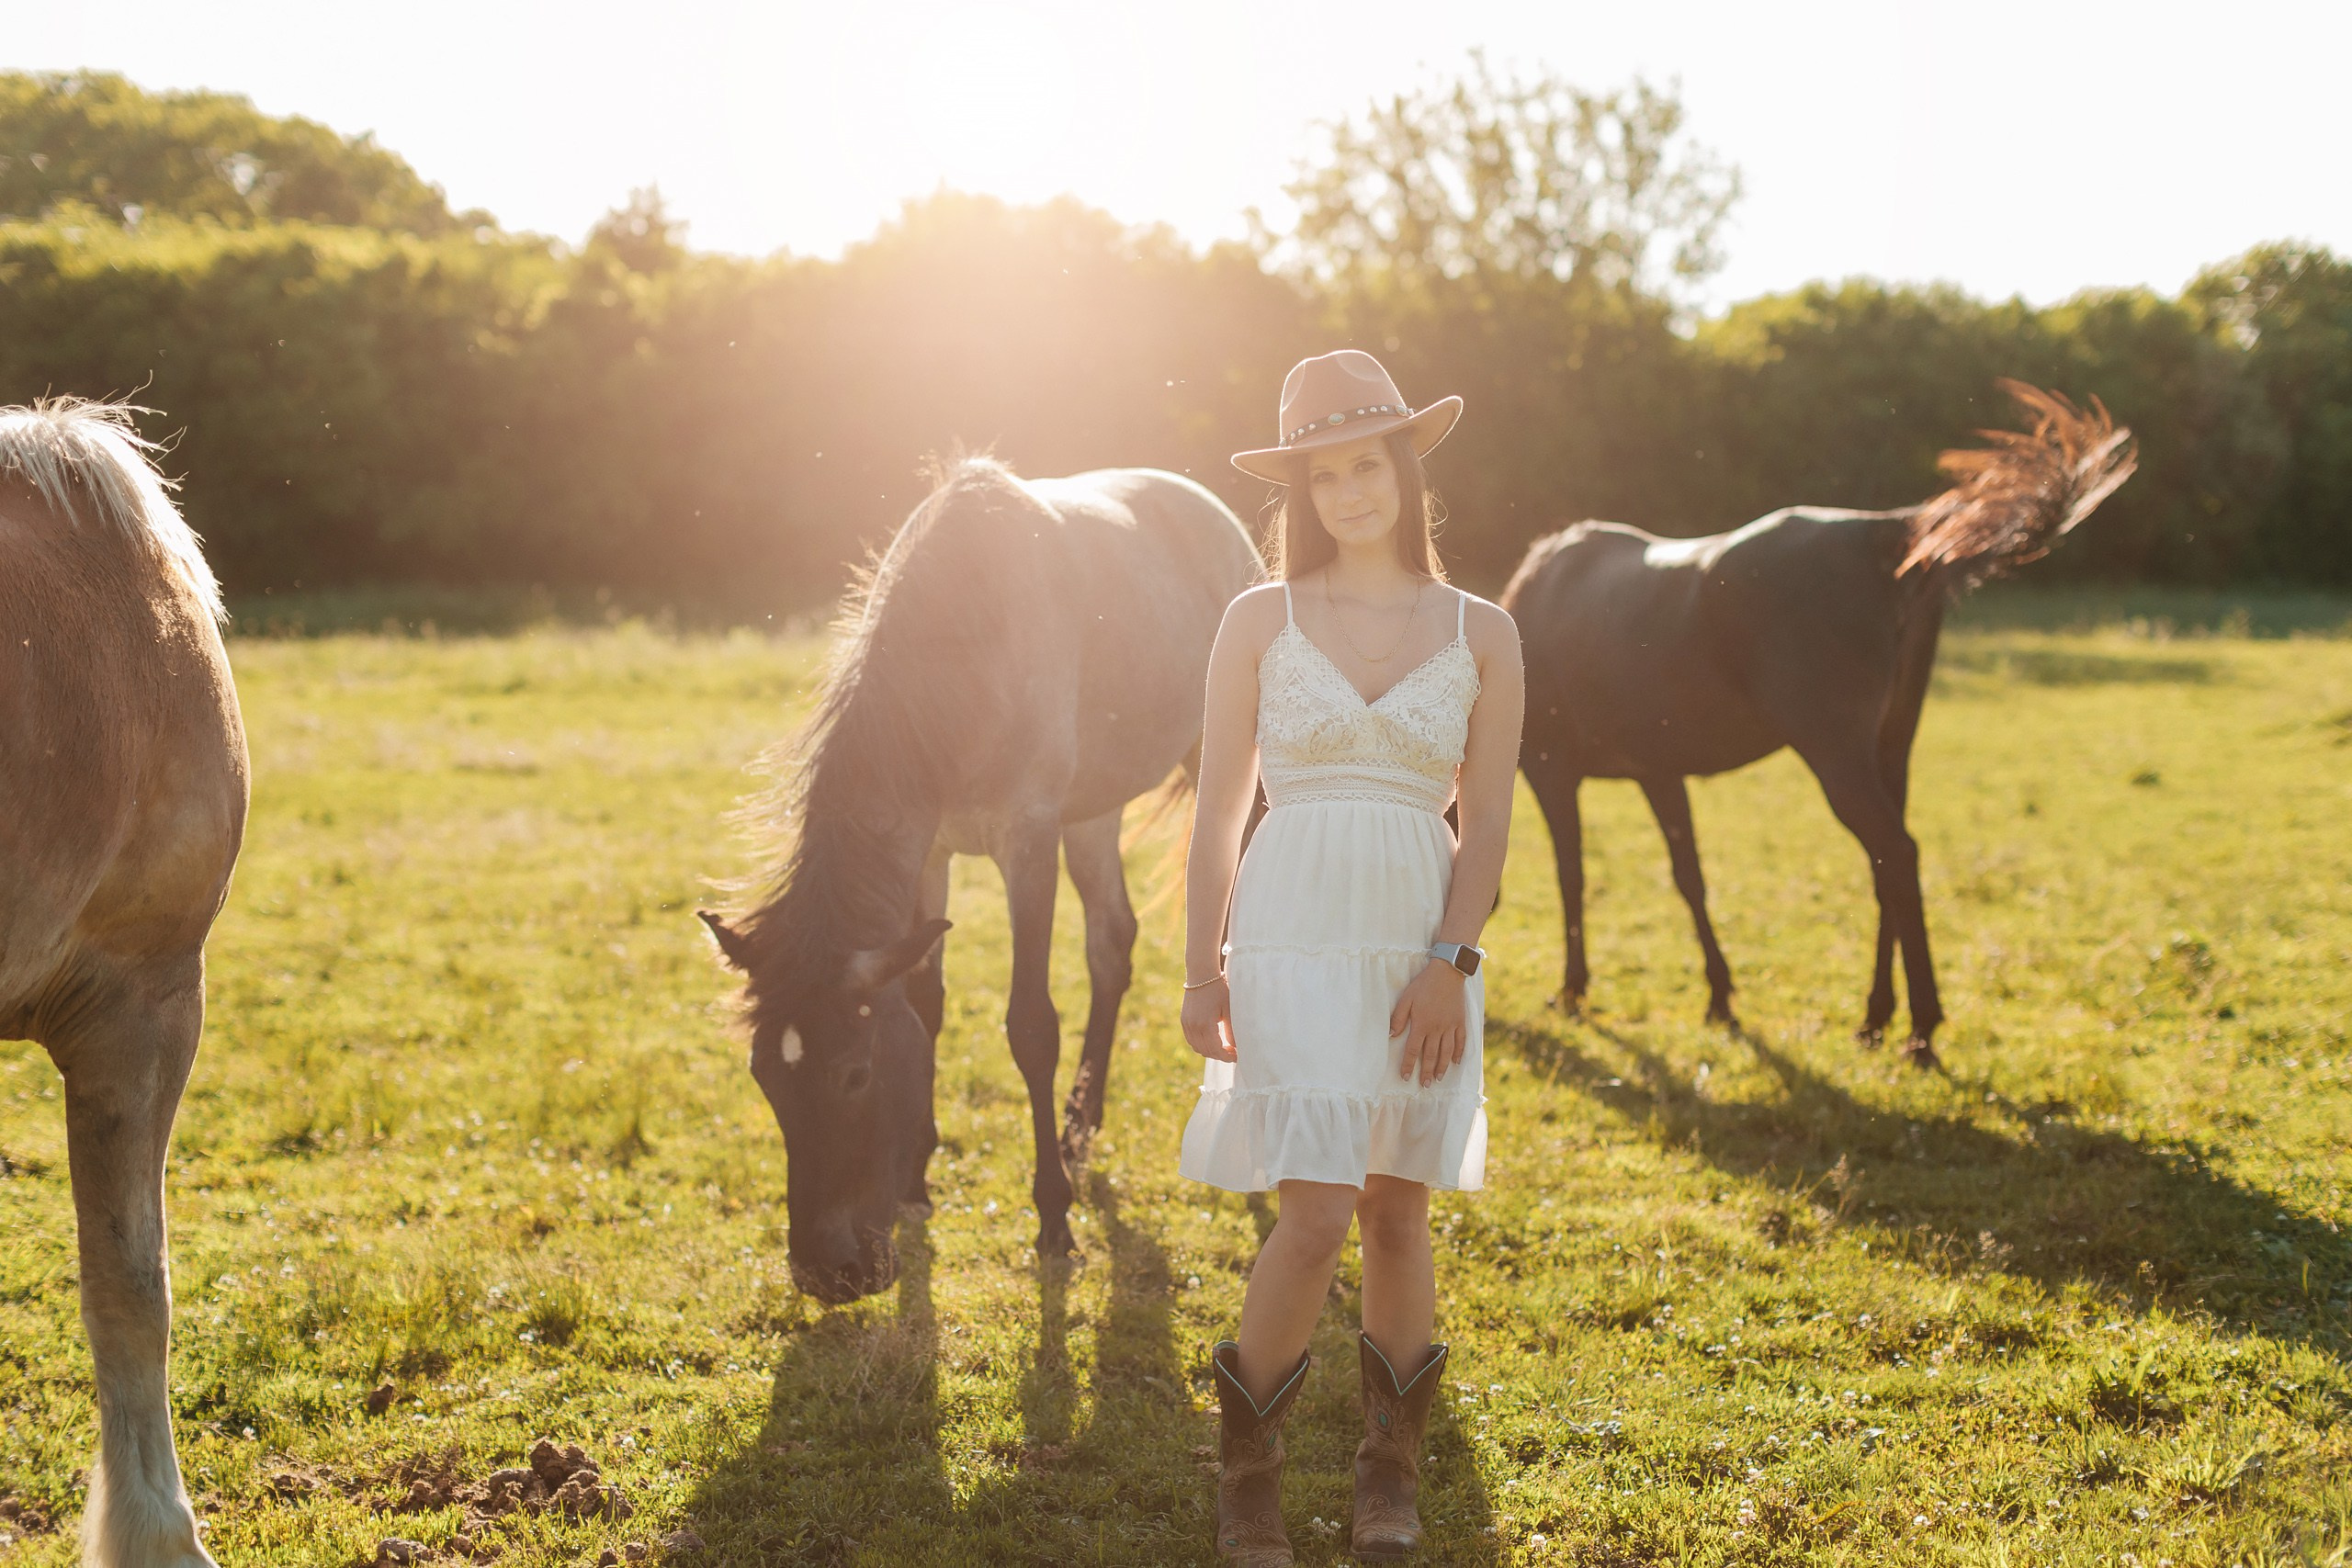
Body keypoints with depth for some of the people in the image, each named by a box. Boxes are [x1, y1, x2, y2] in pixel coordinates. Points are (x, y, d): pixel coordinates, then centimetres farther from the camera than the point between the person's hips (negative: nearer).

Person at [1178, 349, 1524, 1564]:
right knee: (1317, 1220, -10)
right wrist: (1200, 972, 0)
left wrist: (1449, 962, -8)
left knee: (1398, 1213, 9)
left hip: (1420, 947, 2)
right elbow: (1218, 808, 3)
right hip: (1293, 938, -2)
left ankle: (1391, 1465, 28)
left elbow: (1486, 818, 3)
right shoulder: (1261, 621, 1)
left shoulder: (1481, 634, 4)